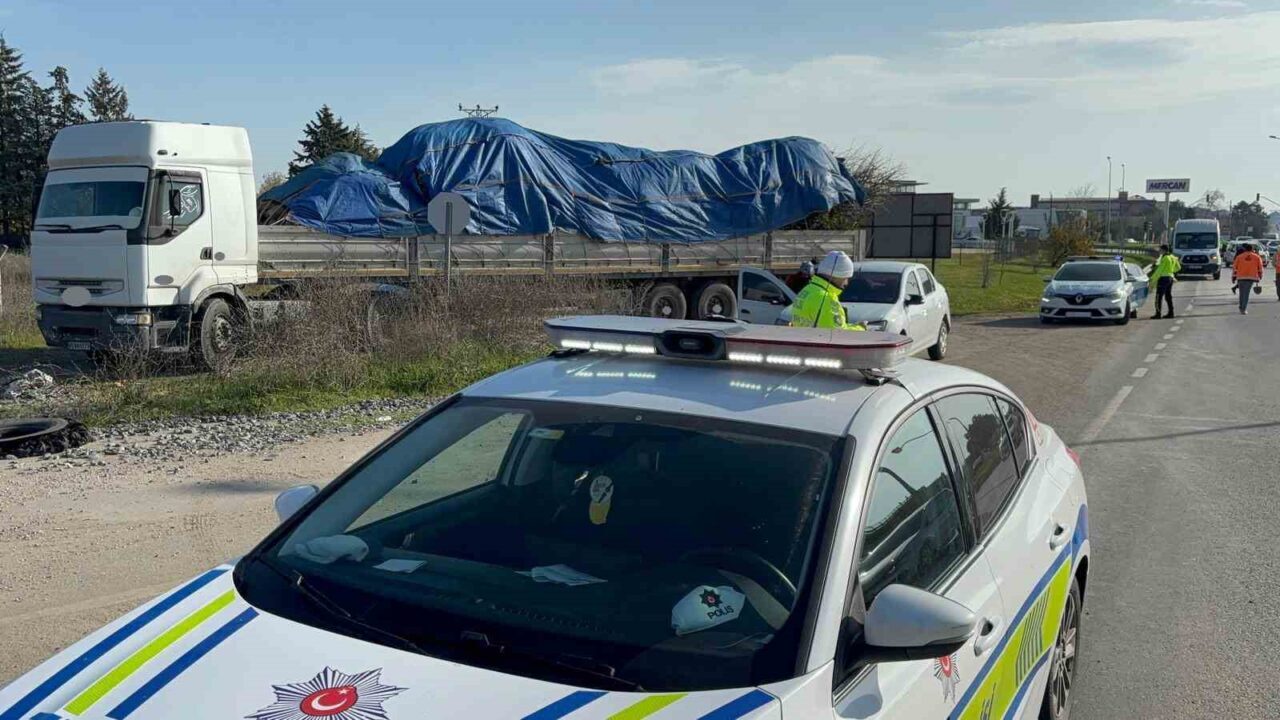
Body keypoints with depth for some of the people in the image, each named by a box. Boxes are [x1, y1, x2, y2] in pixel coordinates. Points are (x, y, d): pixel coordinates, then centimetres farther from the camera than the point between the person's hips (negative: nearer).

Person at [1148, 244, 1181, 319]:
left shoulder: (1165, 258, -15)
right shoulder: (1172, 257, 11)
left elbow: (1159, 270, -17)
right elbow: (1178, 268, 21)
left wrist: (1153, 278, -13)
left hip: (1164, 278, -9)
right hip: (1171, 277, 9)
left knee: (1159, 296, -8)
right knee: (1168, 296, 15)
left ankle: (1158, 314, -12)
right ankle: (1171, 313, 16)